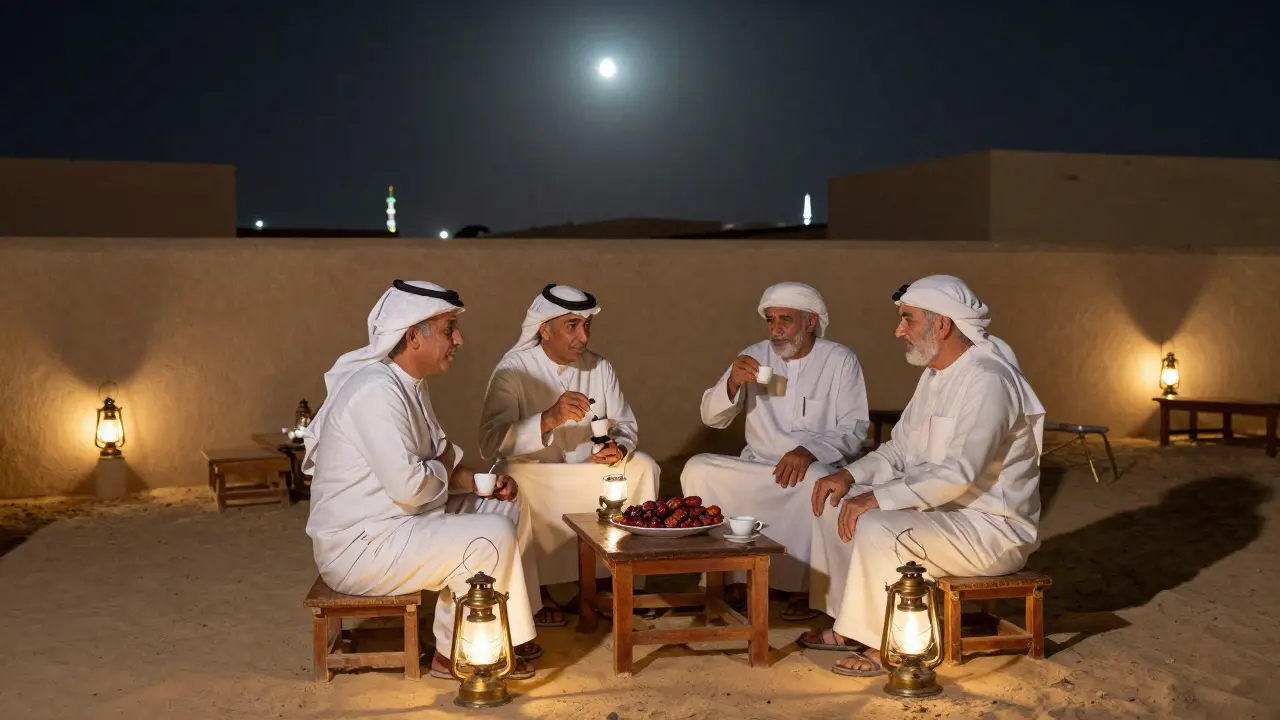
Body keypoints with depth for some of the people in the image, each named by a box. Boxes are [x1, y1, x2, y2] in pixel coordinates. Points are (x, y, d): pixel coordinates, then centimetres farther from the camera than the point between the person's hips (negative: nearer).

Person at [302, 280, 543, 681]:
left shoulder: (408, 384, 8)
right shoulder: (376, 391, -24)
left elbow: (439, 455, 18)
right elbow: (409, 486, -30)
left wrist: (482, 480, 0)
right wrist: (447, 473, -9)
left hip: (402, 521, 11)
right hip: (359, 548, -10)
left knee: (507, 509, 10)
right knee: (492, 536, -20)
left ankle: (508, 630, 18)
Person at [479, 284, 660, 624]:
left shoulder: (599, 367, 2)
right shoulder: (514, 369, -13)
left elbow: (627, 426, 9)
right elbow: (490, 444, -25)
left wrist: (619, 447, -16)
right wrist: (549, 419, -39)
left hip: (590, 476, 4)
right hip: (536, 475, -4)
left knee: (643, 467, -18)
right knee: (519, 482, -36)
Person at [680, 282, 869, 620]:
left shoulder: (840, 360, -2)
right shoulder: (756, 356, 7)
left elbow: (854, 430, -8)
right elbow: (712, 417, 5)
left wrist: (809, 450, -27)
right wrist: (732, 383, -17)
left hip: (815, 467, -3)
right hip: (757, 467, 4)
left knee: (816, 481, -37)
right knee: (697, 469, -21)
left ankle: (803, 586, -17)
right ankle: (733, 575, -13)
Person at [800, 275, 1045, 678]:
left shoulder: (987, 380, -21)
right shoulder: (935, 375, 11)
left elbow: (959, 474, -31)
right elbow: (900, 449, 16)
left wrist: (878, 498, -29)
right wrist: (850, 476, -1)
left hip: (992, 528, -10)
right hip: (940, 509, 10)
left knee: (877, 529, -30)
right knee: (835, 504, 6)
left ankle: (884, 644, -11)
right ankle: (847, 625, 10)